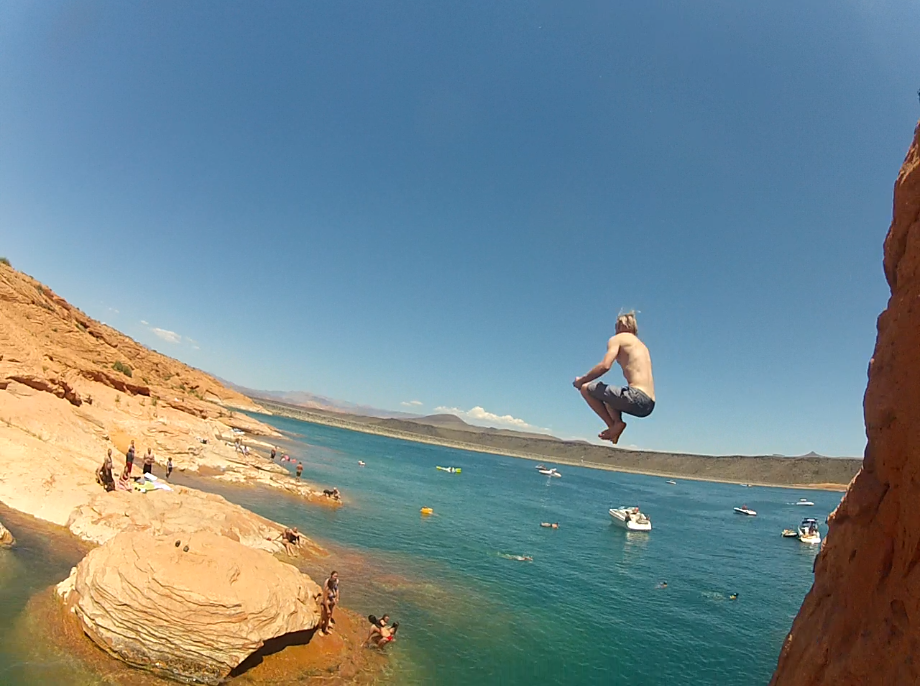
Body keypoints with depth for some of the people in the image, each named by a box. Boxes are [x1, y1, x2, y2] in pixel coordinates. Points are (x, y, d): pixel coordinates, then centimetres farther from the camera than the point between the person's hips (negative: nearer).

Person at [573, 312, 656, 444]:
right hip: (649, 405, 9)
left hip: (636, 397, -9)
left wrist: (582, 380, 0)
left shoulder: (617, 339, 4)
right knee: (609, 396, 34)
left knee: (585, 388, 1)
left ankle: (614, 424, -7)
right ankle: (617, 422, 6)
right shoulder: (642, 345, 27)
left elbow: (605, 366, -12)